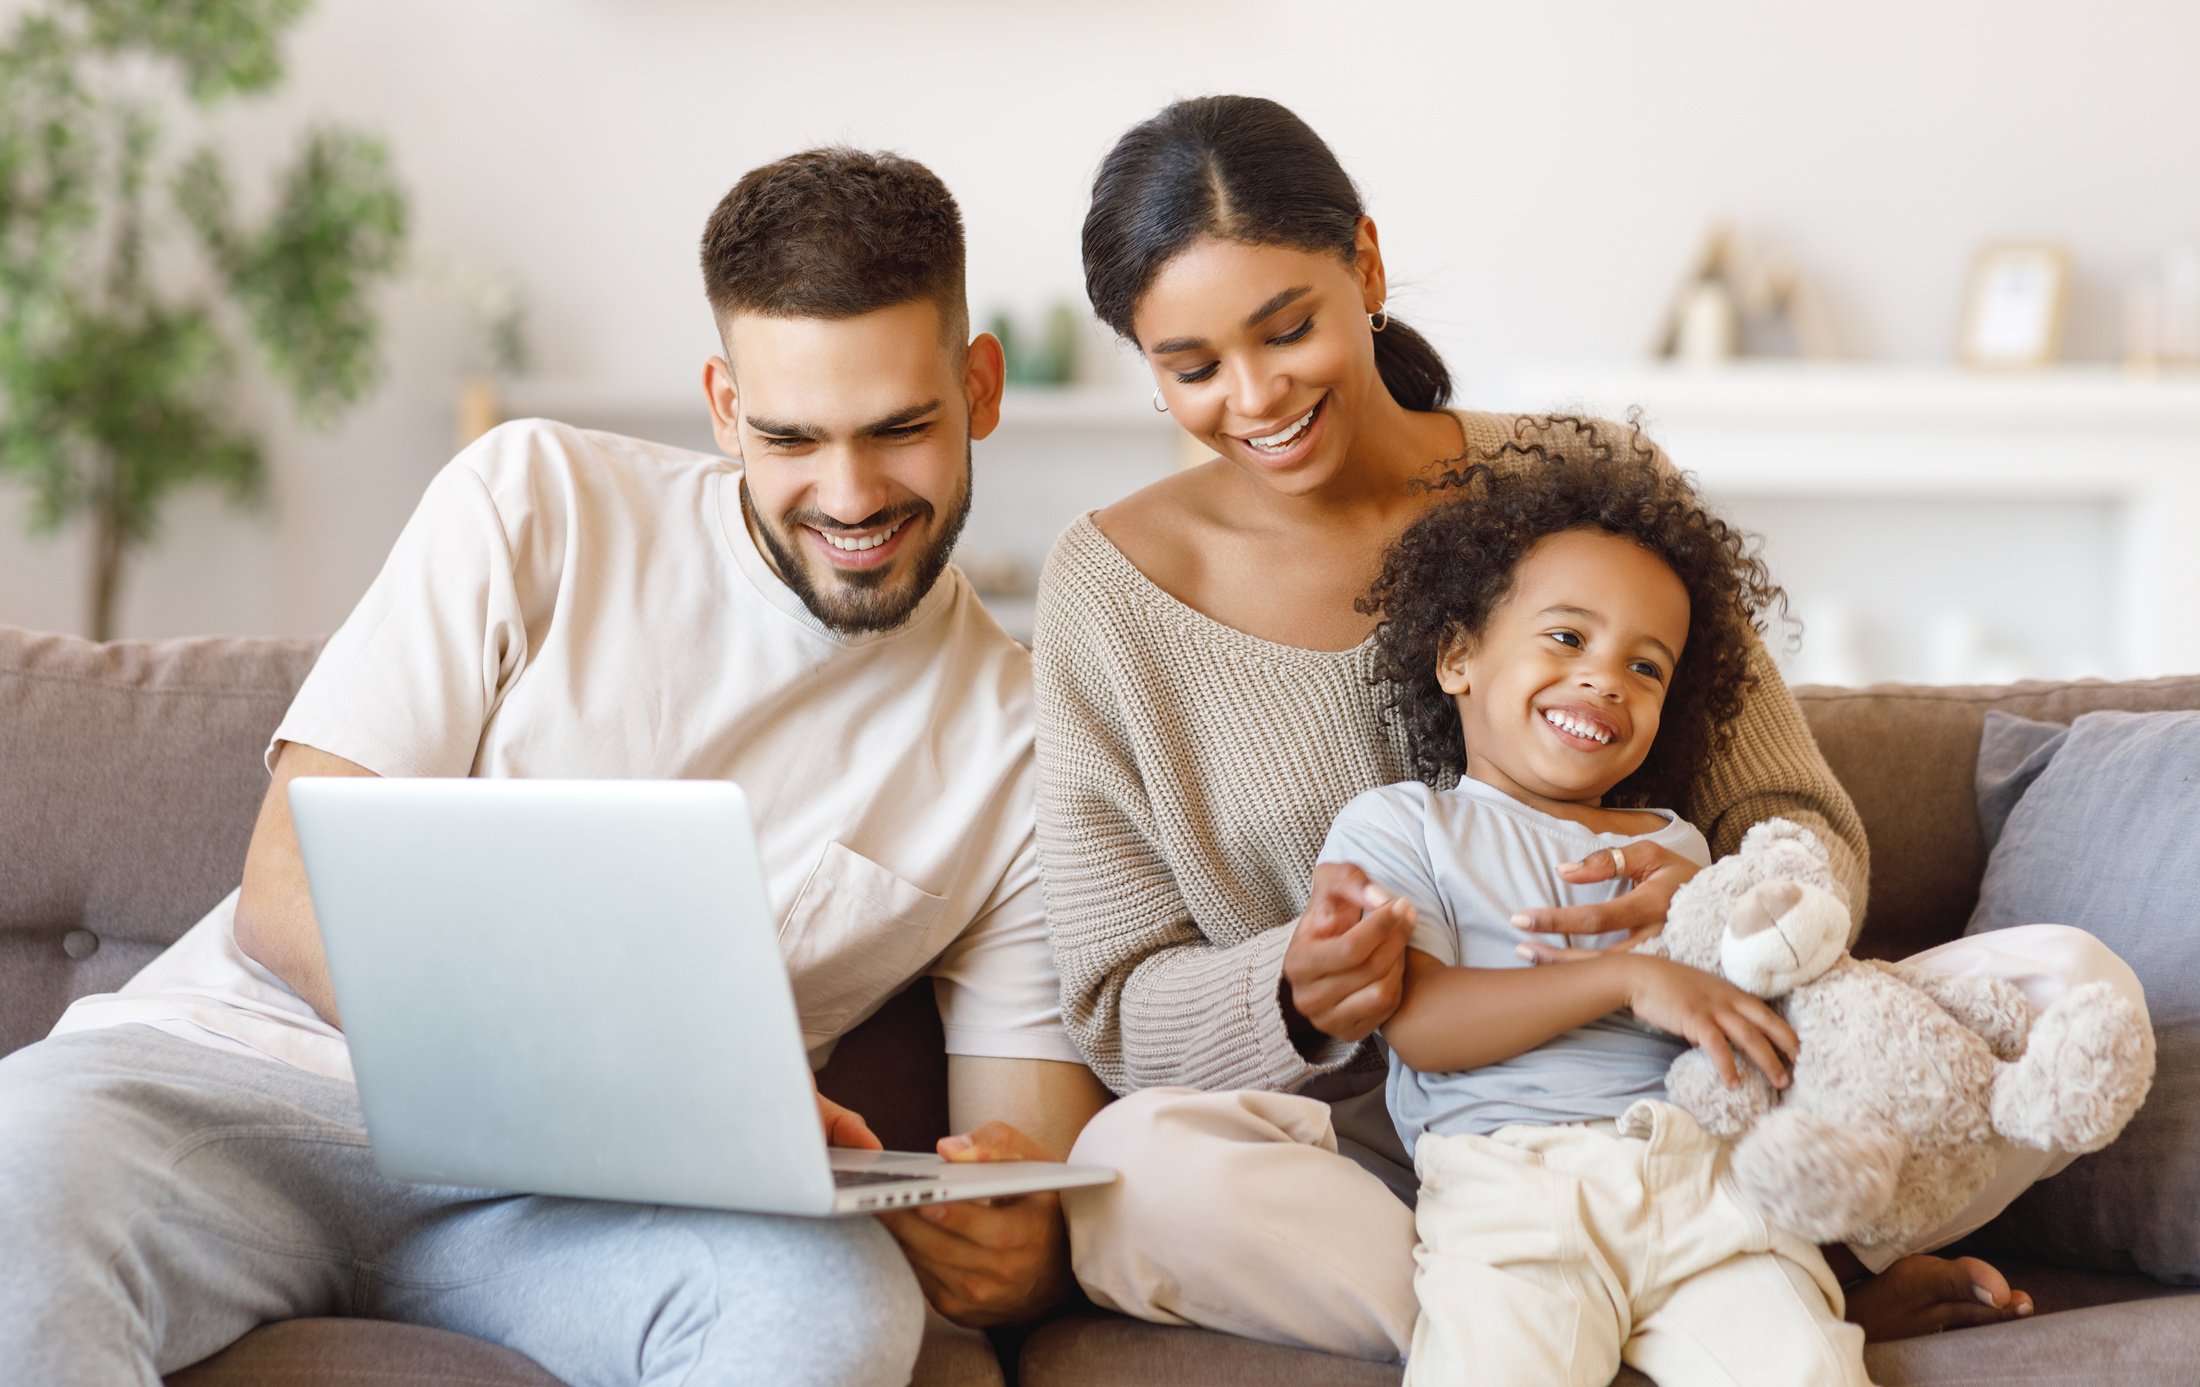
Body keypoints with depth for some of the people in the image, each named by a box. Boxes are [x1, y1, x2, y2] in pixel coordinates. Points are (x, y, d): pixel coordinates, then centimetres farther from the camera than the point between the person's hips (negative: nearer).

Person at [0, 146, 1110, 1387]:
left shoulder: (1026, 747, 6)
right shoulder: (537, 502, 2)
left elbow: (1041, 1160, 6)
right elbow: (291, 899, -5)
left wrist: (1012, 1245, -21)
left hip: (580, 1198, 2)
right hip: (255, 1063, -2)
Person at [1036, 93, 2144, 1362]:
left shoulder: (1591, 484, 0)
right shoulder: (1113, 588, -2)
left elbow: (1806, 830, 0)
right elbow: (1123, 1011, -2)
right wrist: (1294, 995, -25)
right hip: (1367, 1149, 0)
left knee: (2072, 983, -17)